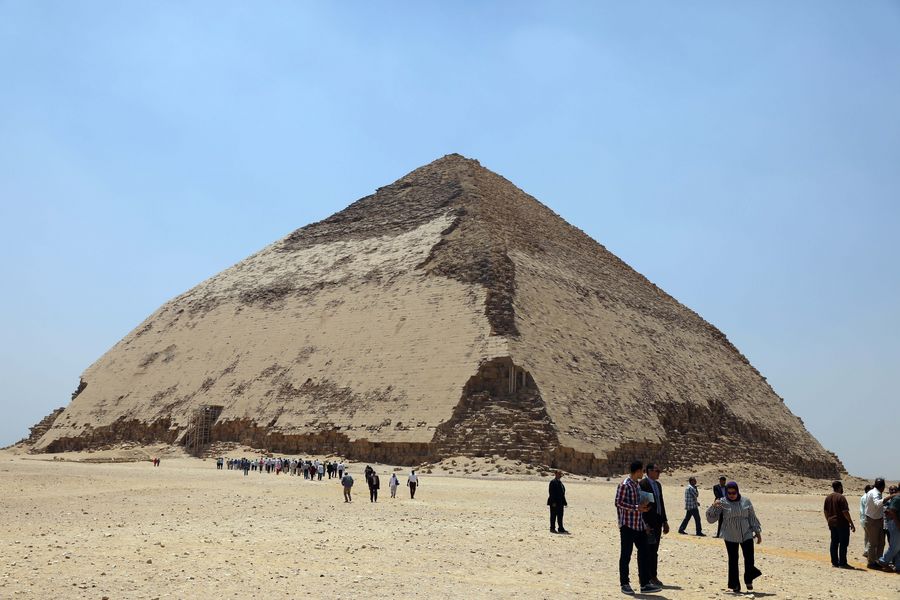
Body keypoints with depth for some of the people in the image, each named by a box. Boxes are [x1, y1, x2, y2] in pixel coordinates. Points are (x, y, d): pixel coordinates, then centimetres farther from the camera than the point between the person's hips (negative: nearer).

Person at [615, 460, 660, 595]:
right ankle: (625, 584, 9)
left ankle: (645, 584, 11)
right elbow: (619, 502, -19)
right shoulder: (624, 485, -12)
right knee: (626, 555, 0)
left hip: (639, 525, 9)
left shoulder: (637, 485, 16)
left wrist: (643, 506, 5)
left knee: (643, 553, 7)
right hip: (627, 524, -9)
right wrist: (637, 507, -21)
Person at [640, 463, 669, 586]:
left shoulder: (658, 484, 15)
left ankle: (653, 576, 17)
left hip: (657, 522, 8)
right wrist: (645, 524, -19)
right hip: (648, 523, -8)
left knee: (654, 551, 12)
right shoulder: (643, 484, -12)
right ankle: (647, 577, 2)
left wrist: (665, 521, 17)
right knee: (648, 551, -4)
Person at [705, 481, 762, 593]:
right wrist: (713, 507, -24)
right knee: (733, 560, 2)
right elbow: (711, 519, -8)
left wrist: (758, 532, 9)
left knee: (749, 559, -2)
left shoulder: (746, 502, 1)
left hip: (746, 535, 1)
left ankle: (748, 580, 24)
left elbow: (752, 518, 10)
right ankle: (735, 585, 14)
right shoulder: (722, 503, -5)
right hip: (730, 537, -1)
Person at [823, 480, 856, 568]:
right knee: (843, 543, -1)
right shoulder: (841, 497, -13)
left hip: (832, 524, 7)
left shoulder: (828, 497, 10)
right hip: (842, 524, -7)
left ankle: (834, 562, 13)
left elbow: (826, 512, 14)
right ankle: (842, 563, 0)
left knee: (834, 543, 11)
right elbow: (845, 512, -17)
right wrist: (851, 524, -13)